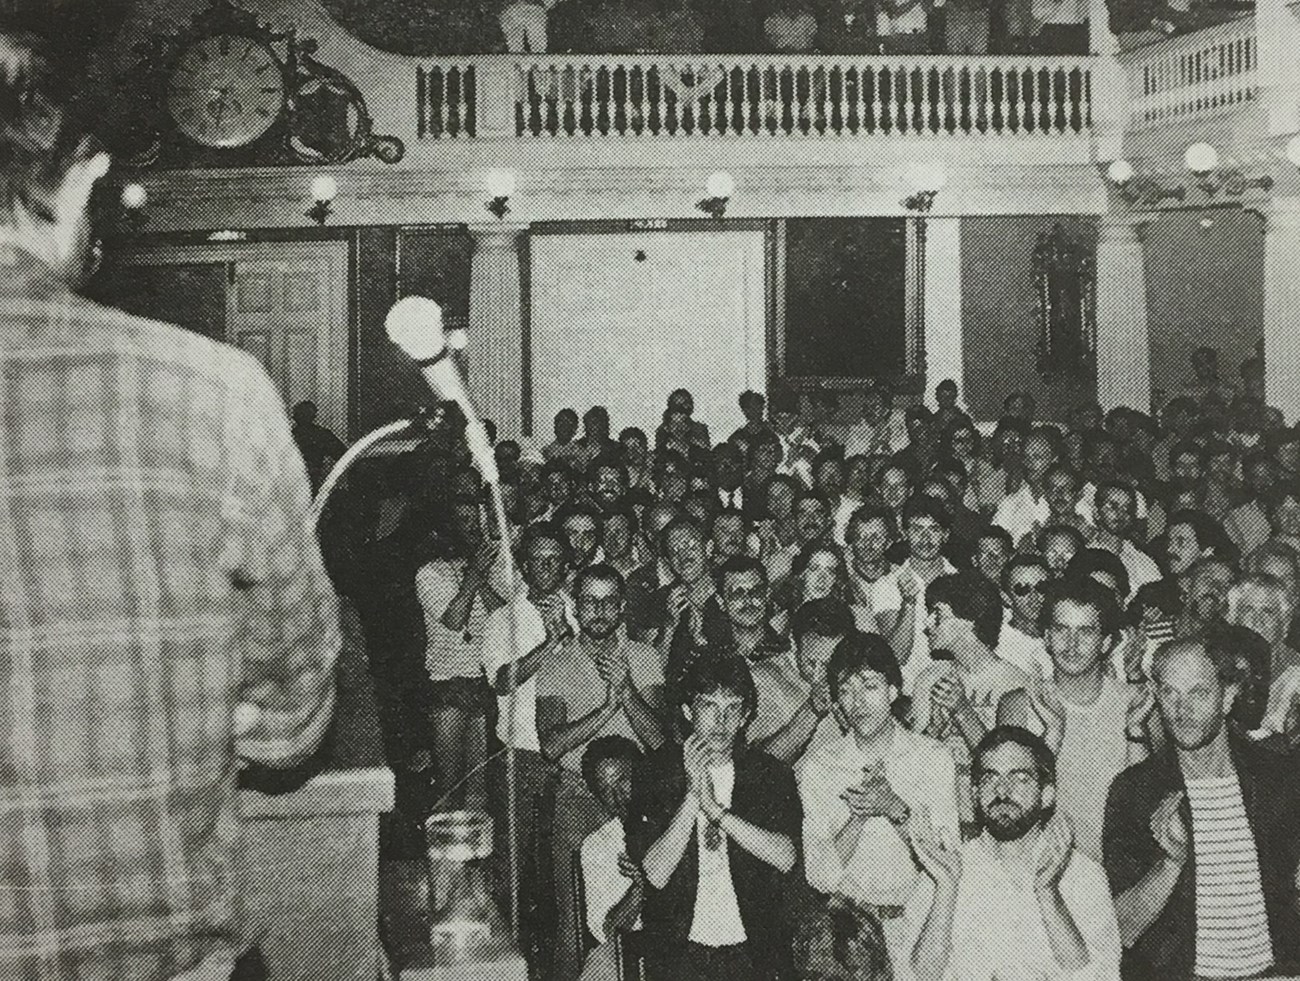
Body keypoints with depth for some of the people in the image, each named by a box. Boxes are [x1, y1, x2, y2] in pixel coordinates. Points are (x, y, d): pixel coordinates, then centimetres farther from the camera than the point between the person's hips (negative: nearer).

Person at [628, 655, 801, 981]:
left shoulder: (772, 774, -1)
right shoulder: (656, 771, -4)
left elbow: (785, 858, -15)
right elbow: (656, 874, -11)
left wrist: (715, 808, -20)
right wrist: (692, 796, -20)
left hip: (753, 952, 1)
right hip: (679, 951, 0)